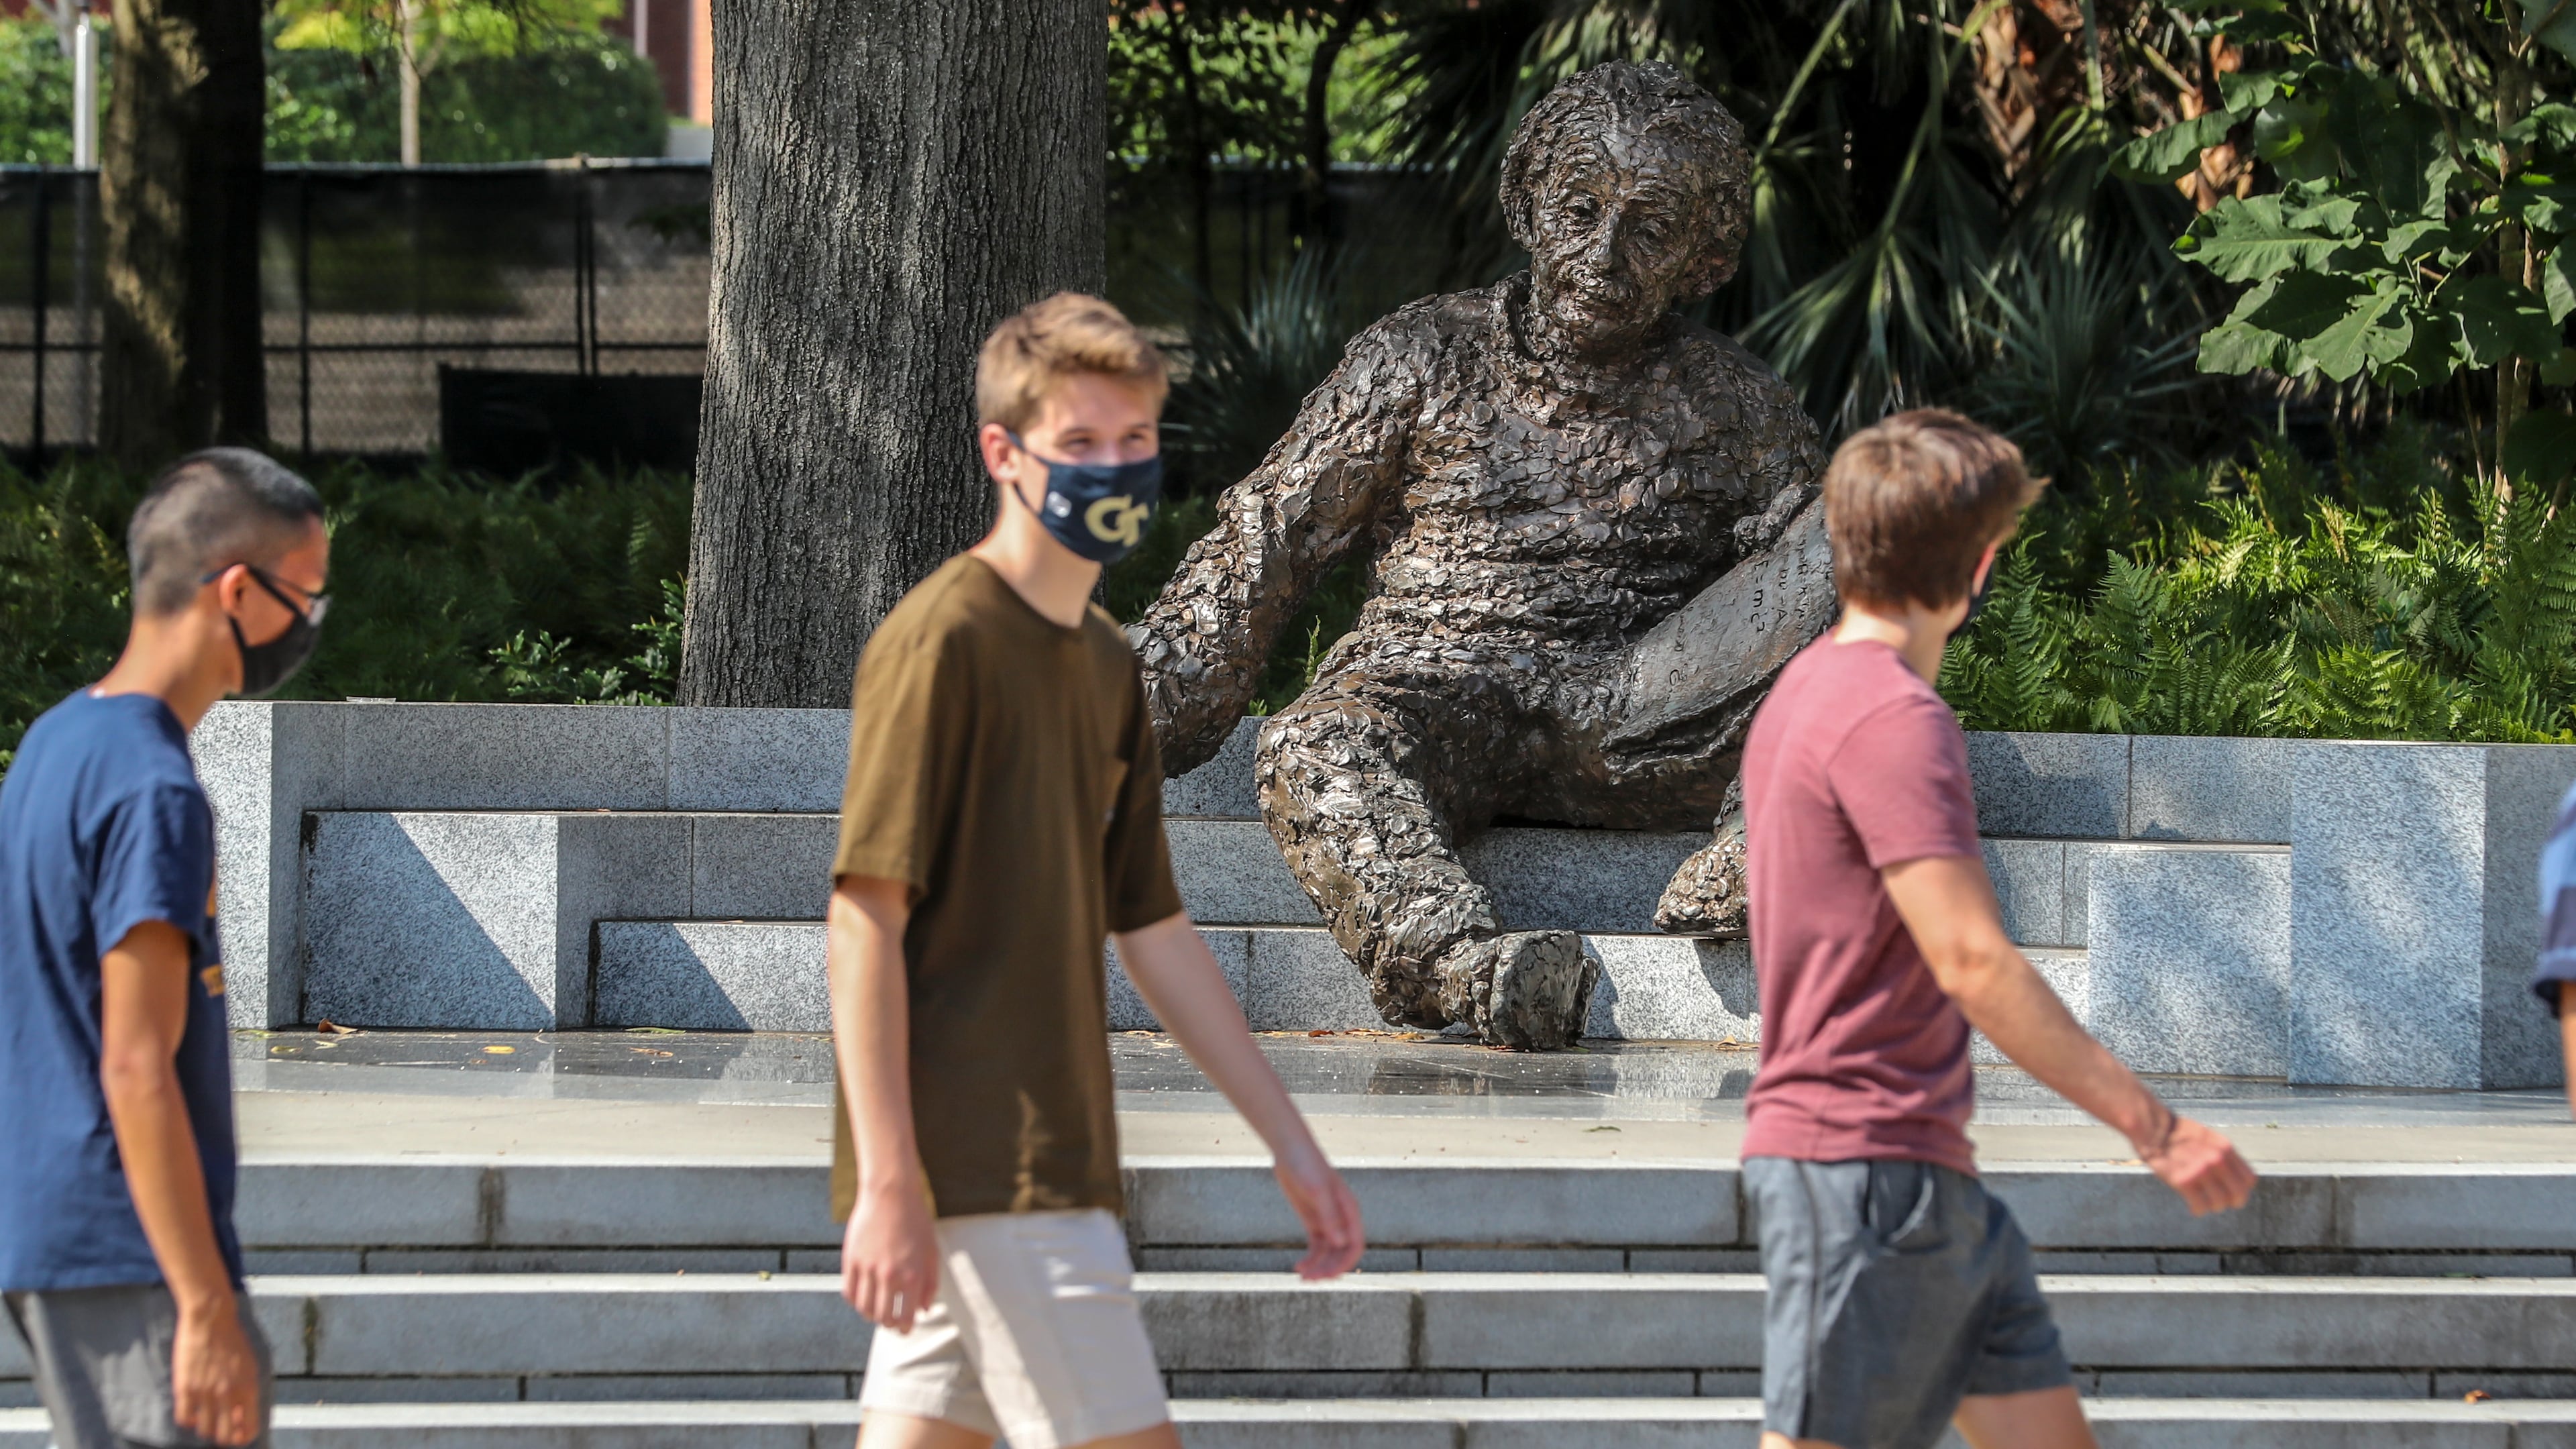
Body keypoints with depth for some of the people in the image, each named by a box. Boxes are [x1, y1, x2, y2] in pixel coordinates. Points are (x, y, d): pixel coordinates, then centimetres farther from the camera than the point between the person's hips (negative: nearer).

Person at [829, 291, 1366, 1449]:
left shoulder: (1104, 666, 17)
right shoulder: (942, 639, -10)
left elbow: (1153, 929, 22)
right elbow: (866, 920, -15)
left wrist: (1292, 1144, 20)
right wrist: (887, 1184, -21)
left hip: (1048, 1164, 8)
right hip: (982, 1169, -8)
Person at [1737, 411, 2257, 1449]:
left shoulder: (1814, 692, 17)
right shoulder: (1891, 720, -16)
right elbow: (1974, 962, -23)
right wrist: (2151, 1127, -22)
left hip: (1926, 1166, 11)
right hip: (1864, 1165, -11)